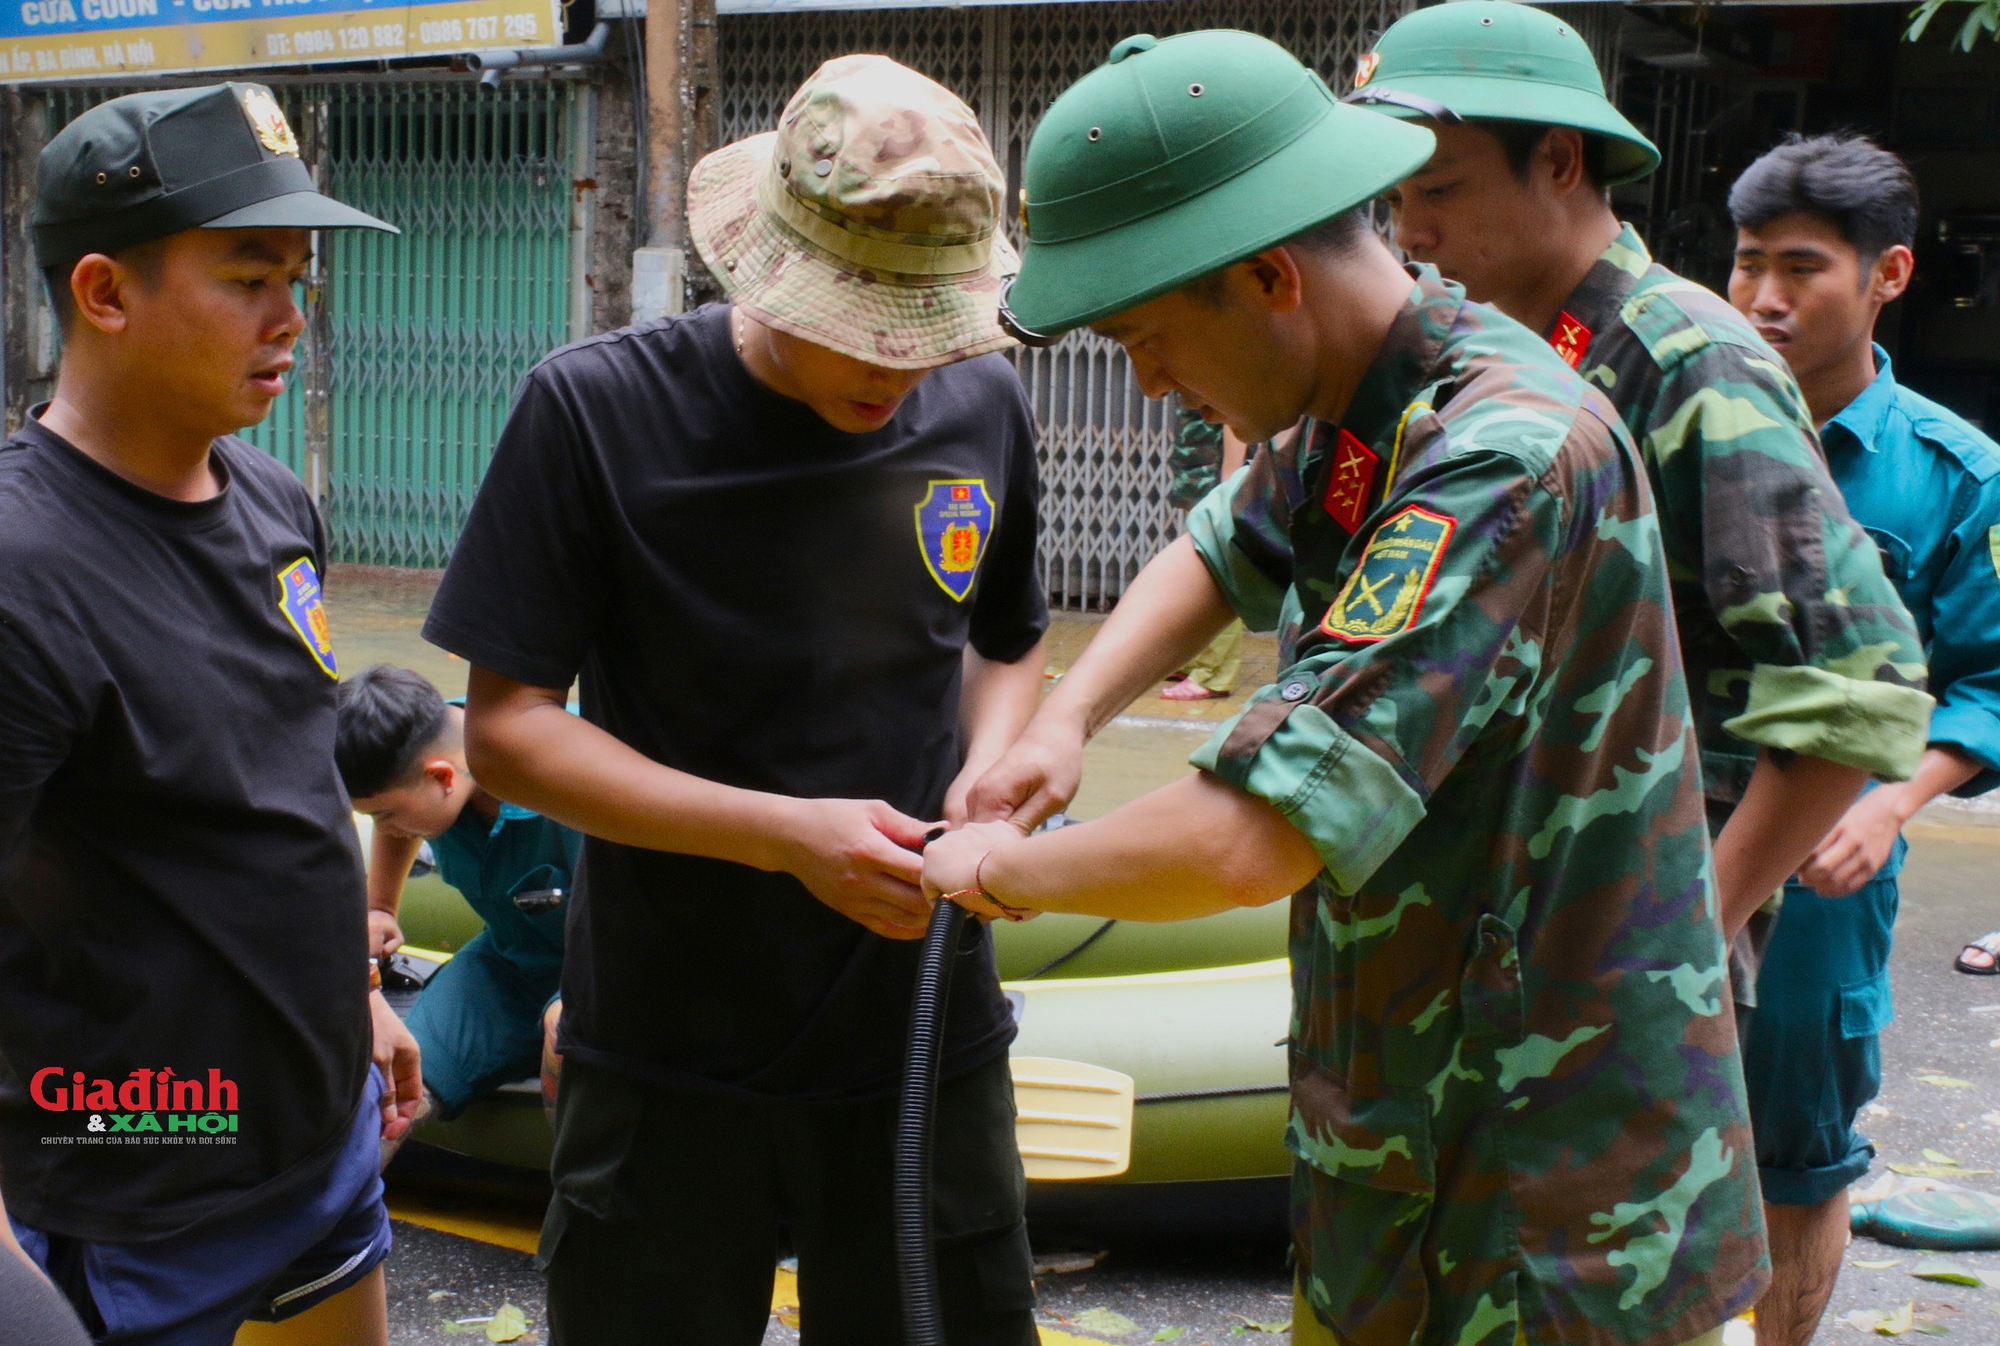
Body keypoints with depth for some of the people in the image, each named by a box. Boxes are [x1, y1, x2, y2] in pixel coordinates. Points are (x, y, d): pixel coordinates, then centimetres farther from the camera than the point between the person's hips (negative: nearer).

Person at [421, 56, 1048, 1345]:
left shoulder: (983, 405, -2)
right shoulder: (597, 411, -13)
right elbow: (506, 727, -12)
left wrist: (989, 772, -8)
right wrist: (789, 834, -22)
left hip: (927, 1043, 3)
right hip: (672, 1066, -2)